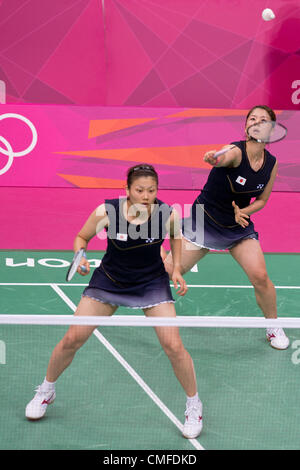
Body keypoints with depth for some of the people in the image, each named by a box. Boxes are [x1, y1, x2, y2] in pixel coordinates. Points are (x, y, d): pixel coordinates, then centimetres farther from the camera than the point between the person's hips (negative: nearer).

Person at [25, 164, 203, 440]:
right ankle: (46, 391, 27)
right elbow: (82, 237, -4)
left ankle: (194, 405, 14)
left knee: (174, 346, -12)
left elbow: (176, 235, 5)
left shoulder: (167, 214, -20)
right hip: (108, 280, 1)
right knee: (72, 339, -2)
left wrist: (177, 268, -4)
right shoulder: (106, 212, -22)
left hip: (152, 283, 0)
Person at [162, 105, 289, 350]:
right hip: (205, 220, -3)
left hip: (239, 225, 4)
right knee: (168, 271, -5)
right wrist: (214, 157, -69)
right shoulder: (236, 151, -21)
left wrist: (243, 211, -12)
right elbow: (223, 158, -46)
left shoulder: (272, 163, -5)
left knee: (260, 277, -9)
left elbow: (261, 199, 7)